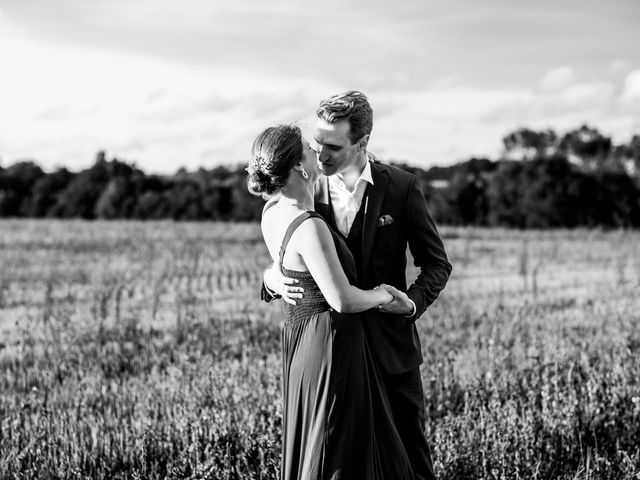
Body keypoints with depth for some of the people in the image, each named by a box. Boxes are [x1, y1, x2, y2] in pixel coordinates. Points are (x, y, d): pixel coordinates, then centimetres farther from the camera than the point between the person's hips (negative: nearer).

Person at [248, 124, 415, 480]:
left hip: (300, 338, 9)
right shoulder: (309, 228, -26)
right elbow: (342, 299, -28)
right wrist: (383, 295, -12)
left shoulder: (272, 210, 1)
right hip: (333, 345, -9)